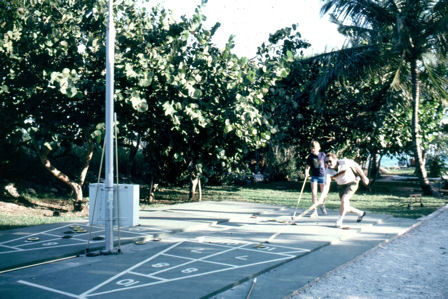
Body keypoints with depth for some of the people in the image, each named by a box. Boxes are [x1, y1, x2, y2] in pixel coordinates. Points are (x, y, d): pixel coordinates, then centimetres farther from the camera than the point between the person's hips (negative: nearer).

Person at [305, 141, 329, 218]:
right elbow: (307, 166, -1)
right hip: (314, 176, 0)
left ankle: (322, 205, 35)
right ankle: (315, 210, -2)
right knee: (314, 193, -10)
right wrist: (306, 172, -23)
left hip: (322, 176, 0)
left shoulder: (323, 155, -4)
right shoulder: (310, 157, -3)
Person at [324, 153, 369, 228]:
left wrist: (363, 177, -1)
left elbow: (356, 166, -9)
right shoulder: (328, 171, -19)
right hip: (341, 186, 4)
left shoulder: (344, 162, -25)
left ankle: (339, 221, -13)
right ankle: (360, 213, 35)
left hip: (352, 183, -4)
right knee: (346, 208, 6)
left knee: (344, 199, -26)